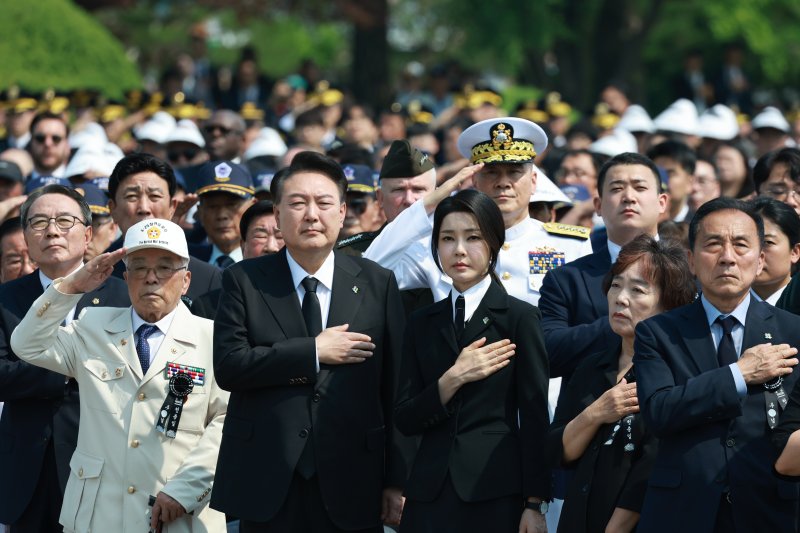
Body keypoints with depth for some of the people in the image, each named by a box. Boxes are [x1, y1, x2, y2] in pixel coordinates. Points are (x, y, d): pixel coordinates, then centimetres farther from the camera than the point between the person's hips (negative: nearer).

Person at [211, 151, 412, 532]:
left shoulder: (378, 284, 8)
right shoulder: (244, 281, 6)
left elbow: (396, 389, 6)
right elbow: (228, 365, -7)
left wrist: (397, 480, 2)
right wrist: (313, 353, -11)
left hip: (349, 487, 1)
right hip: (267, 485, 0)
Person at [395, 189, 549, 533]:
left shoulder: (519, 318, 0)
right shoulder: (422, 324, 11)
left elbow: (535, 418, -3)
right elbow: (406, 420, 6)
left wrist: (534, 504, -7)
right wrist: (452, 379, -9)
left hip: (496, 492, -3)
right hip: (431, 491, 3)